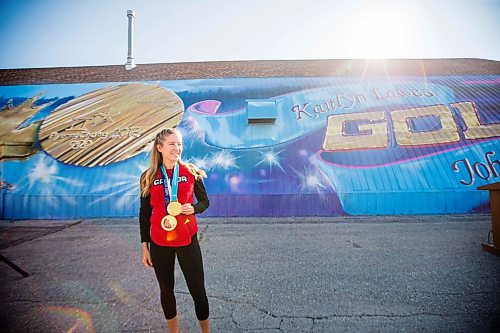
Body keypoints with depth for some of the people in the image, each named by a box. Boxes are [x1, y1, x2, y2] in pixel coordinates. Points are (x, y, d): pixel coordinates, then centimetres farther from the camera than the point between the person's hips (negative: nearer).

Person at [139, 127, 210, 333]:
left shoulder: (191, 172, -4)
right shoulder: (148, 177, -2)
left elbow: (204, 202, 5)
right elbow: (144, 214, 4)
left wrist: (193, 208, -17)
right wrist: (145, 246, 5)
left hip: (187, 240, -1)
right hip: (159, 243, 1)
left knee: (197, 290, 6)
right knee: (166, 290, 17)